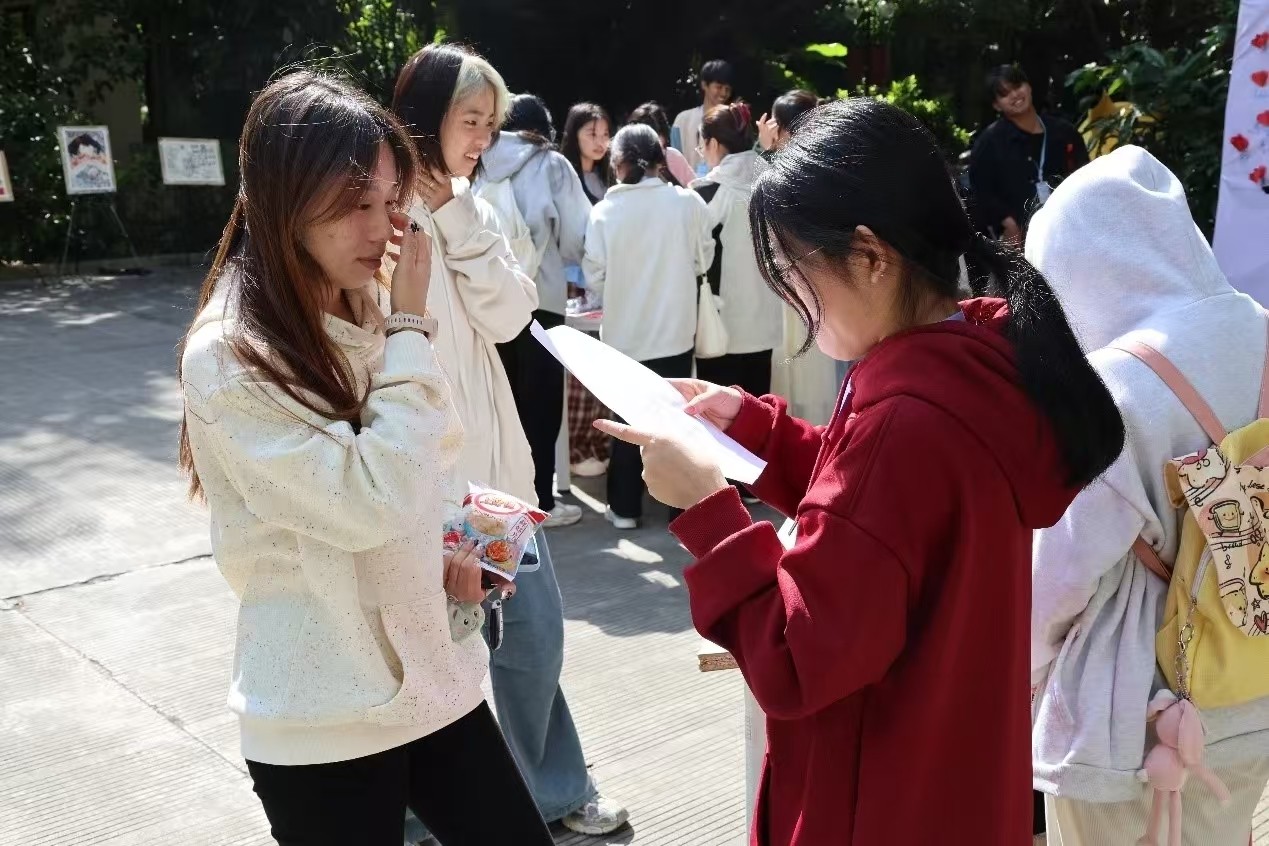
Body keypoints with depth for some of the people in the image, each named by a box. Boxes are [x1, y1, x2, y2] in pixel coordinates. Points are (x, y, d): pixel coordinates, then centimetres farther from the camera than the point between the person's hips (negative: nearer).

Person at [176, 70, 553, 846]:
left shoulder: (367, 312, 4)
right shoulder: (228, 359, -19)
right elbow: (369, 502, -23)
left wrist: (438, 549, -1)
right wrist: (410, 328, -19)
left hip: (433, 677, 7)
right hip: (324, 718, -7)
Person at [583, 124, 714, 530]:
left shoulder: (604, 211, -12)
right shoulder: (688, 202, -10)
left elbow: (594, 277, -6)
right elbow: (704, 259, 2)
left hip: (625, 332, 0)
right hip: (676, 328, 0)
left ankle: (625, 507, 21)